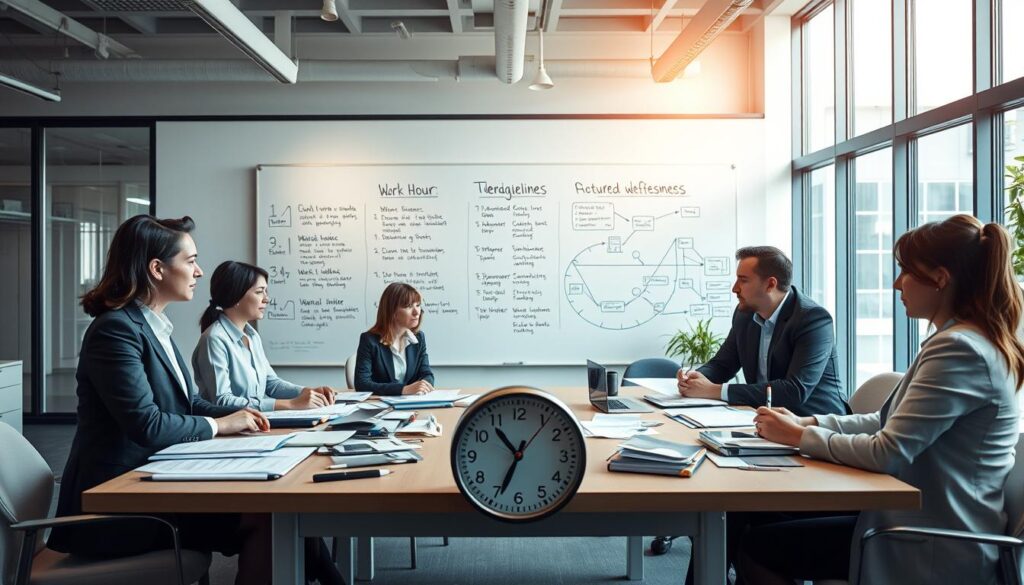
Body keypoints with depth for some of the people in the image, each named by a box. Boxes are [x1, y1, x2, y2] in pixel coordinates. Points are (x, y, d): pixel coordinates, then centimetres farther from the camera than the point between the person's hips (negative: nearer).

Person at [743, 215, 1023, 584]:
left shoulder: (959, 349, -23)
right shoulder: (967, 341, 12)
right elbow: (888, 422, 13)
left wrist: (799, 436, -12)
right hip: (928, 525, 10)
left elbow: (888, 453, -25)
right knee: (763, 519, 9)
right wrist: (808, 422, 2)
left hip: (933, 551, -10)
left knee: (757, 548, -7)